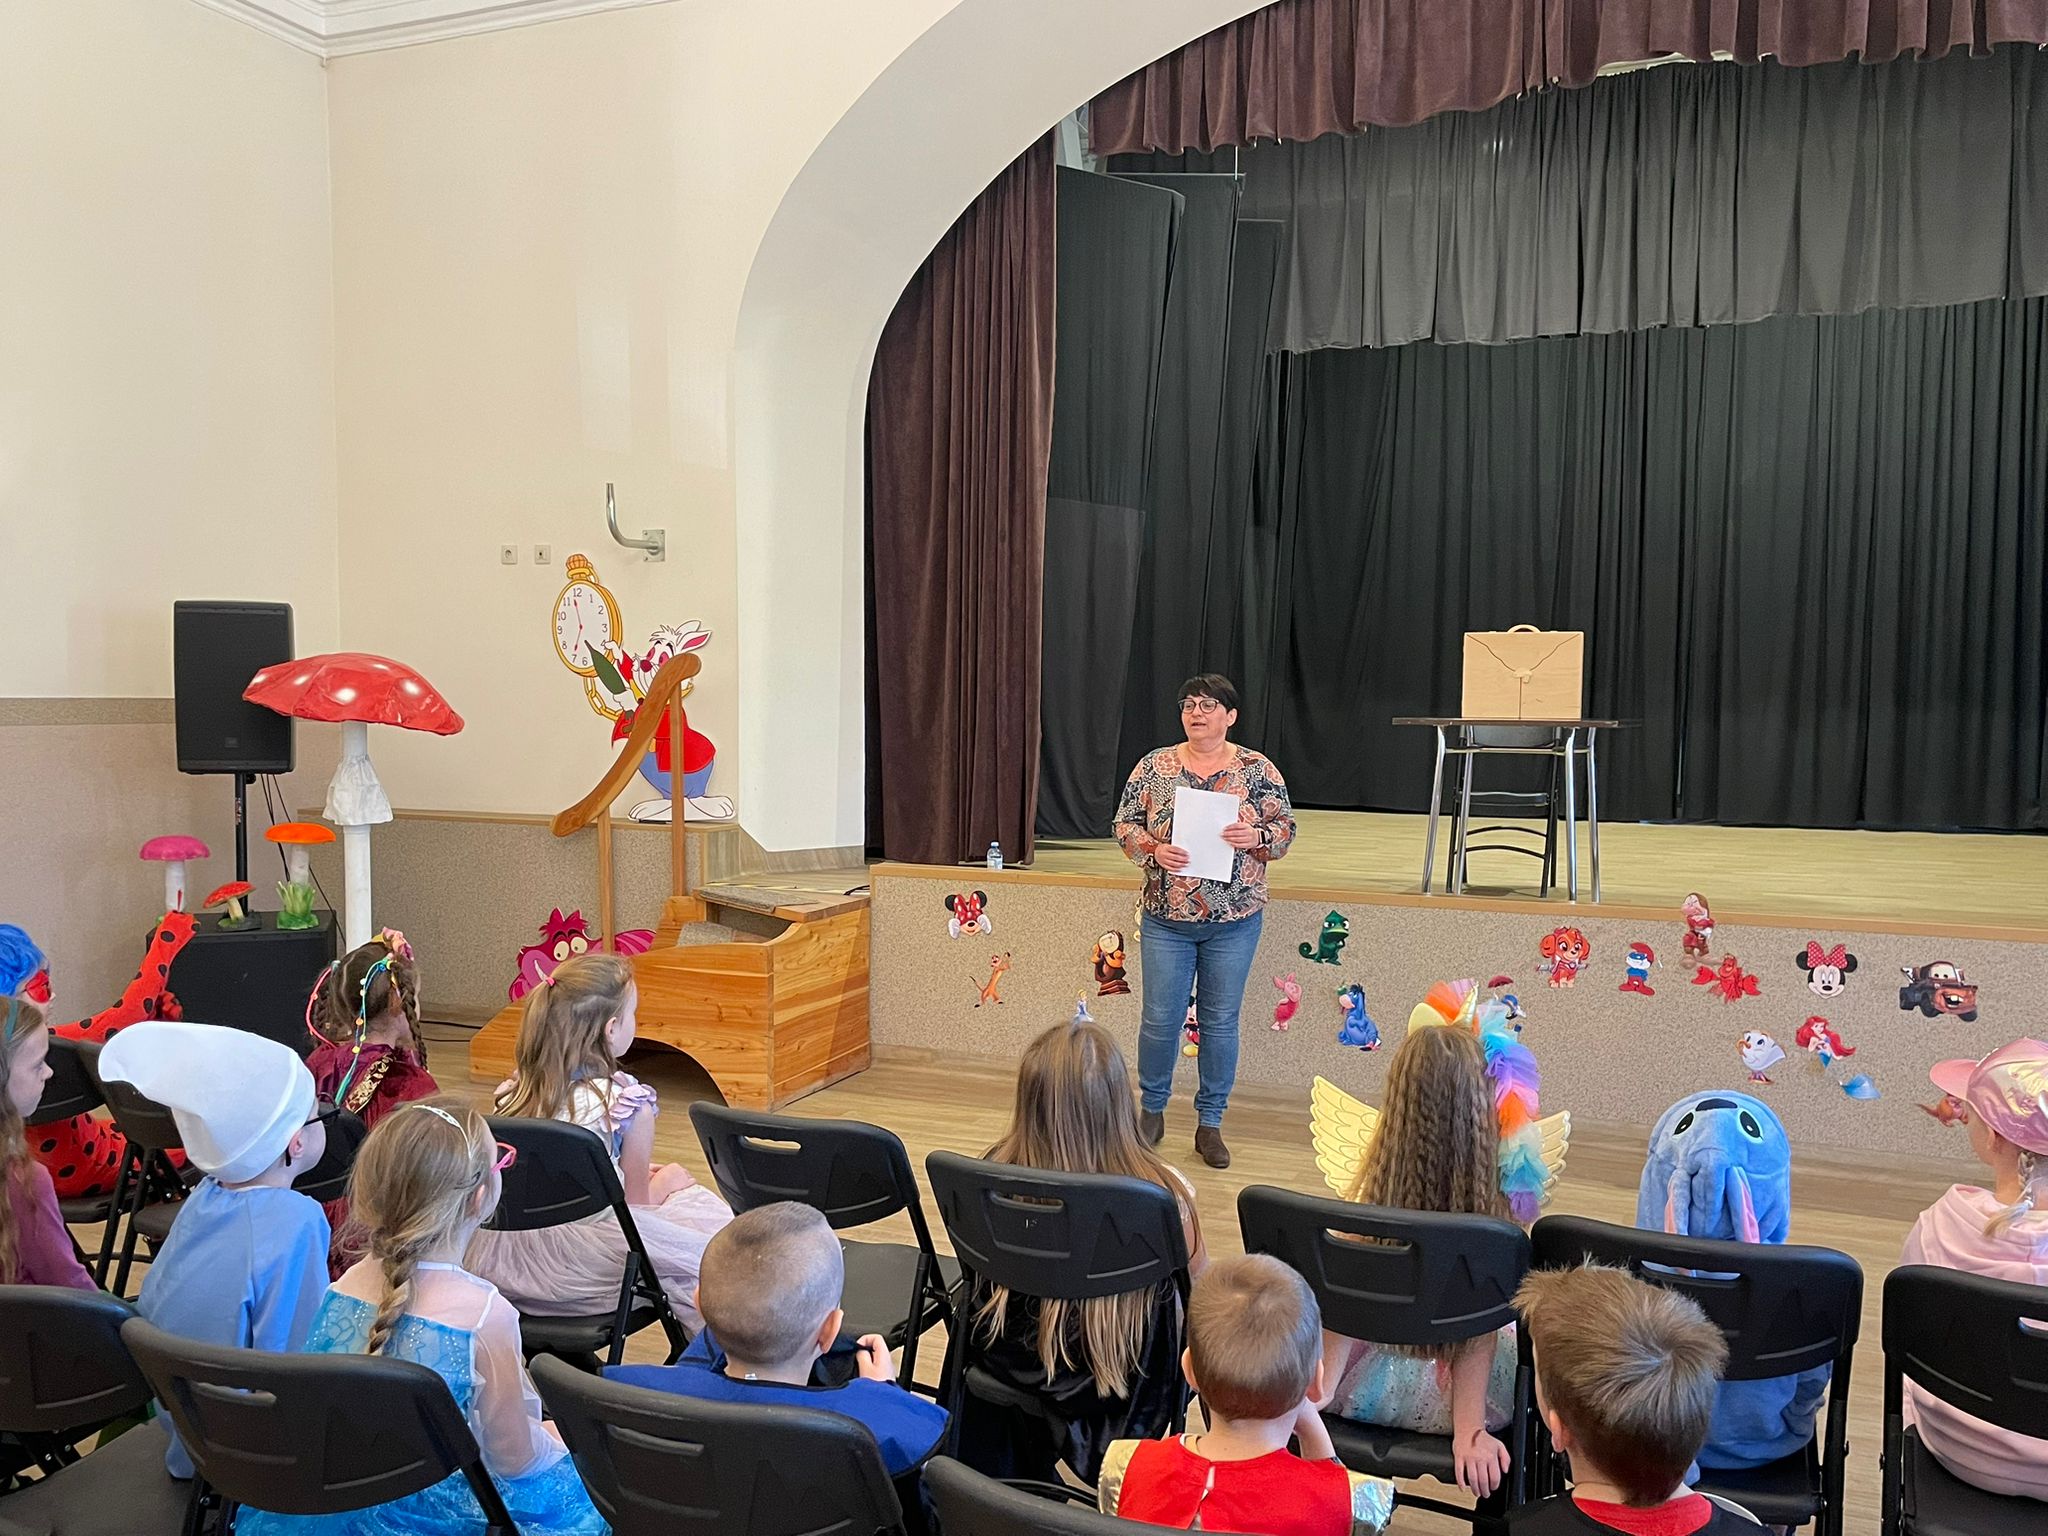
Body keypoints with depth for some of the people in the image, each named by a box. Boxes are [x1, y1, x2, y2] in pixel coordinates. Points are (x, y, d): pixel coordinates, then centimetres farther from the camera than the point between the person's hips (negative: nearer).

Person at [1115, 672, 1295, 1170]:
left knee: (1220, 1021, 8)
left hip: (1234, 922, 0)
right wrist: (1153, 850, -15)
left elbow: (1285, 830, 2)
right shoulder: (1154, 766, 1)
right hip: (1167, 918, 0)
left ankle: (1210, 1124, 21)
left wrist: (1256, 837, -19)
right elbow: (1125, 823, 4)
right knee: (1161, 1018, 5)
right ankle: (1153, 1110, 26)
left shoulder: (1258, 770, -1)